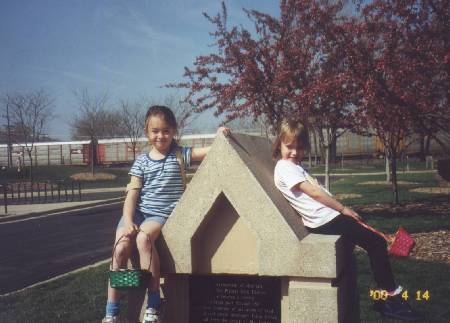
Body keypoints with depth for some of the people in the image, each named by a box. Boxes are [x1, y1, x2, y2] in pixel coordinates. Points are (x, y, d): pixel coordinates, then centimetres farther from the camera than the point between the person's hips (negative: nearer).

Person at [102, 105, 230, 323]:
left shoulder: (180, 155, 7)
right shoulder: (141, 161, 10)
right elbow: (132, 194, 3)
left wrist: (220, 136, -22)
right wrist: (128, 221, -11)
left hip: (162, 214, -2)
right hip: (137, 212, 3)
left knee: (143, 238, -34)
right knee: (120, 249, -22)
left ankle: (153, 305, -24)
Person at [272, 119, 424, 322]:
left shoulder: (294, 166, 19)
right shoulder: (285, 168, -11)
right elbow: (313, 192, -15)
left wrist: (340, 208, 8)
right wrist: (343, 209, -11)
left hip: (327, 216, 9)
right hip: (325, 220, -9)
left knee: (376, 242, 10)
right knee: (376, 244, -8)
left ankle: (386, 298, 14)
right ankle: (391, 297, 0)